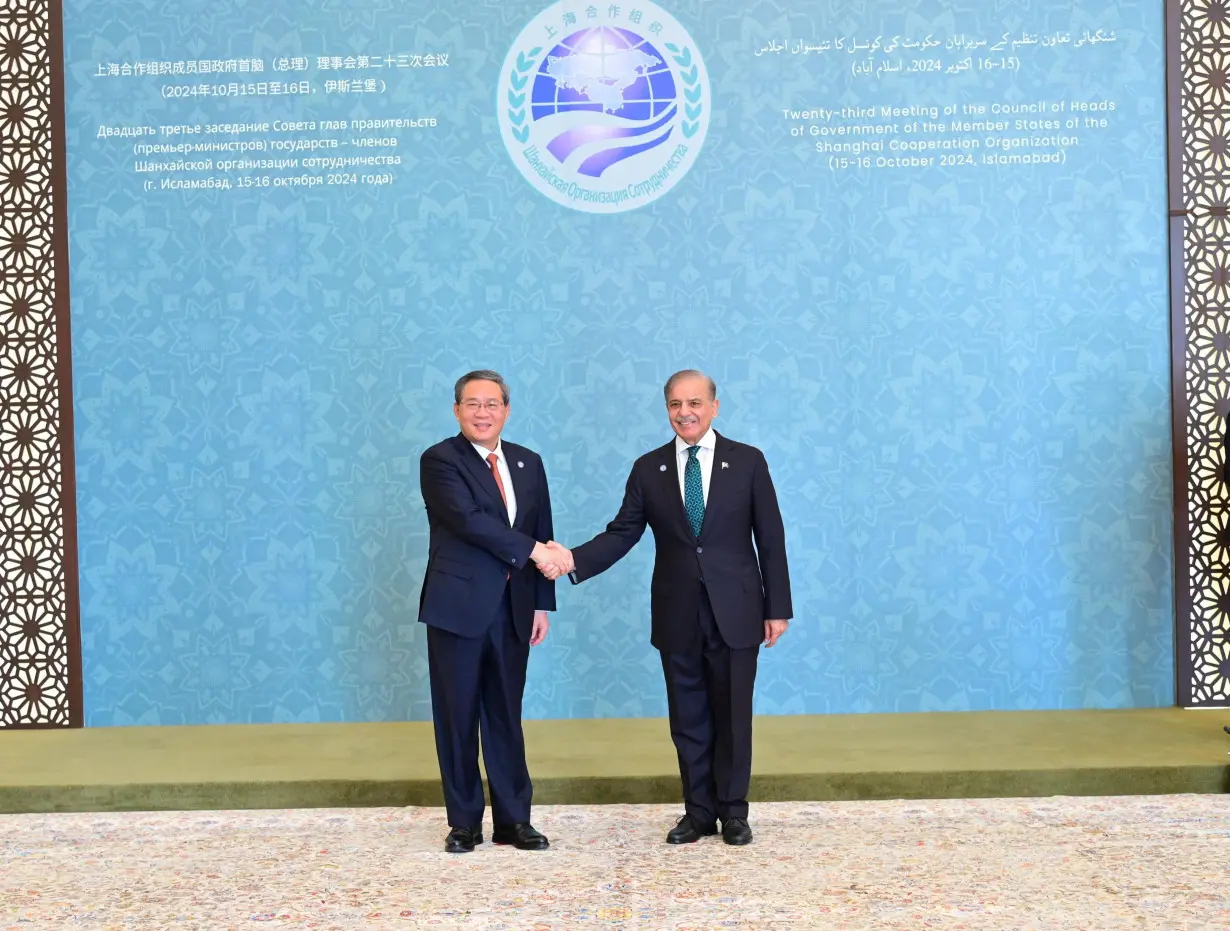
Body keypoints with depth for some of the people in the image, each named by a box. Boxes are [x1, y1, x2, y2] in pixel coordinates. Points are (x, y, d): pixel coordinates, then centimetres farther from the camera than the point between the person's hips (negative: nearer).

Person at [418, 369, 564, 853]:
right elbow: (469, 519, -19)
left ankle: (513, 819, 19)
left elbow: (542, 537, 11)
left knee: (506, 716, 10)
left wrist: (542, 604, 6)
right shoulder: (439, 460, -5)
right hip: (459, 606, -4)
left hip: (512, 609, 4)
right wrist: (530, 550, -18)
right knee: (458, 717, 5)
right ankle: (464, 822, 17)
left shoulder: (528, 463, 11)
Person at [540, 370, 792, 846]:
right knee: (688, 718, 10)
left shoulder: (748, 461, -1)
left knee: (733, 716, 7)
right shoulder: (648, 469, 3)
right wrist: (573, 558, -17)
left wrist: (777, 607, -2)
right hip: (677, 615, 2)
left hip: (735, 612, -2)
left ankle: (732, 811, 24)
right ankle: (699, 811, 24)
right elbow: (621, 535, 0)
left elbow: (771, 538, 0)